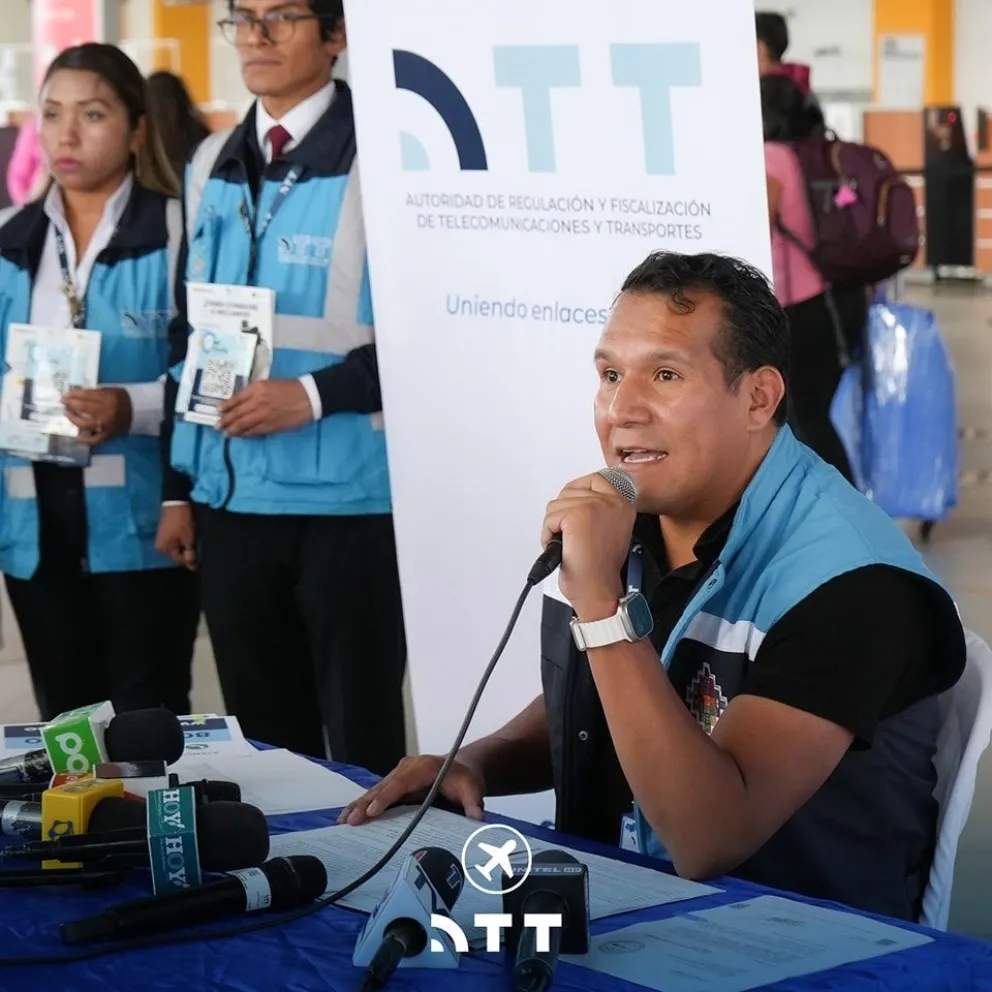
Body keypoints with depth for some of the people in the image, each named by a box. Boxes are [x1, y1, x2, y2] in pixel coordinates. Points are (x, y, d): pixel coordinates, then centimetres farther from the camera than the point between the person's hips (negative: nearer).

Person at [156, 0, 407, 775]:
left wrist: (316, 394, -19)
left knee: (363, 741, 3)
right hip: (229, 496, 6)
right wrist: (178, 486, 15)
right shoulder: (212, 166, 13)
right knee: (264, 740, 14)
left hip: (346, 501, -6)